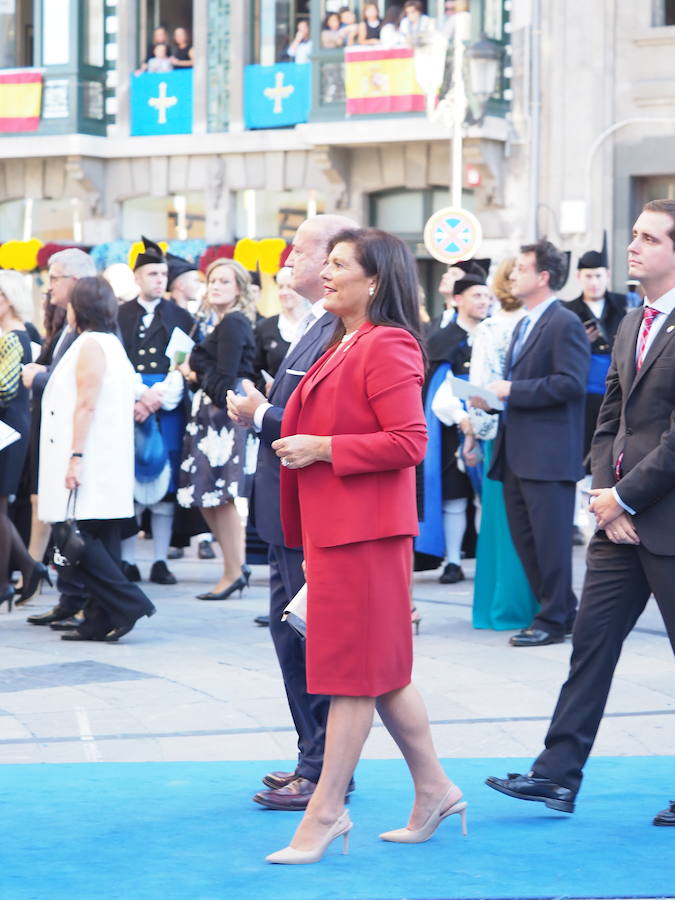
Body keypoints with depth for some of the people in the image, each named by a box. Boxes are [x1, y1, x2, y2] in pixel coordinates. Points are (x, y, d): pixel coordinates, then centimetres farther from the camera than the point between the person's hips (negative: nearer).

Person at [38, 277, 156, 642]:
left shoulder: (90, 344, -10)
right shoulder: (111, 343, 19)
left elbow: (87, 404, -19)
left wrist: (75, 457, -23)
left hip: (90, 462, -10)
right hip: (104, 464, 10)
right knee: (99, 540, 7)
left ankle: (127, 603, -14)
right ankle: (102, 621, 6)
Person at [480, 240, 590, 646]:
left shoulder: (565, 324, -10)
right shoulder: (524, 325, 19)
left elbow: (571, 383, -20)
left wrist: (513, 390, -18)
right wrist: (494, 395, 6)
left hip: (548, 454, -10)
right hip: (517, 452, 10)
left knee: (550, 538, -4)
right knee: (524, 536, 12)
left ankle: (554, 620, 3)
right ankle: (561, 609, 21)